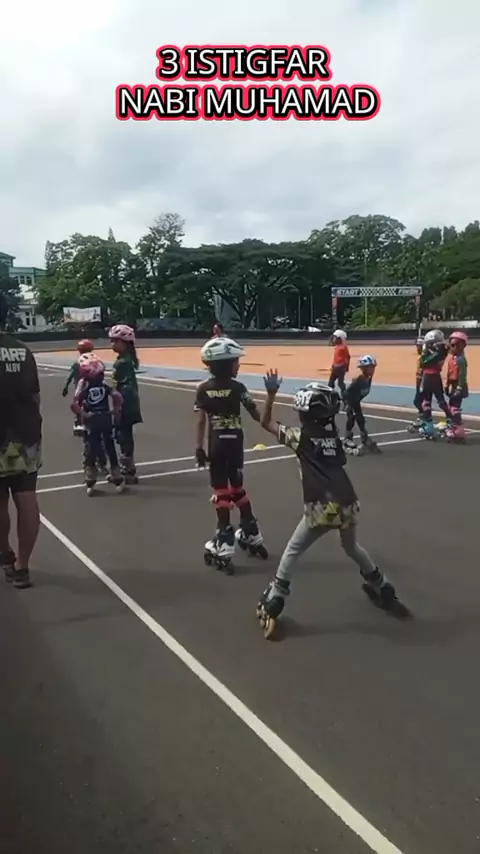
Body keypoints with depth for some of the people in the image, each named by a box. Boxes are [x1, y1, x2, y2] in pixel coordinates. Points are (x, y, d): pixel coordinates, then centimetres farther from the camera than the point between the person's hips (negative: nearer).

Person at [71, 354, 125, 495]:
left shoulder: (83, 388, -9)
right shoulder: (105, 385, -4)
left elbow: (74, 405, -21)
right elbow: (117, 396, -17)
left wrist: (82, 414, -9)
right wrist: (116, 410, -4)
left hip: (91, 422, -2)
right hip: (106, 419, 2)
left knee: (90, 452, 8)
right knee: (111, 449, 13)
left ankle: (90, 484, 9)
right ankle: (118, 479, 19)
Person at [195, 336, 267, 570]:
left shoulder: (203, 389, -3)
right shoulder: (237, 387, -7)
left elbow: (201, 421, -6)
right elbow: (257, 416, -5)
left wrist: (199, 448, -2)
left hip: (216, 445, 0)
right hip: (234, 443, 1)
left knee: (221, 492, 3)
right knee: (237, 488, 17)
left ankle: (225, 543, 3)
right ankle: (251, 533, 28)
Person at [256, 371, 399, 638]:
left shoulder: (301, 436, 1)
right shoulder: (334, 436, 13)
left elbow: (266, 423, 7)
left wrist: (271, 394, 4)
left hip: (321, 508, -5)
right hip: (347, 505, 5)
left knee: (292, 551, 12)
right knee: (352, 547, 33)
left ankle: (273, 601, 7)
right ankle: (381, 586, 44)